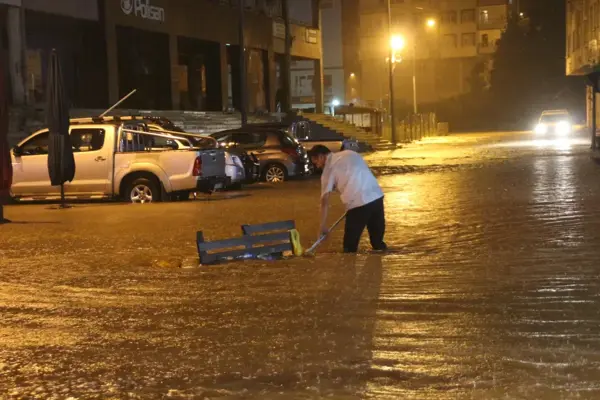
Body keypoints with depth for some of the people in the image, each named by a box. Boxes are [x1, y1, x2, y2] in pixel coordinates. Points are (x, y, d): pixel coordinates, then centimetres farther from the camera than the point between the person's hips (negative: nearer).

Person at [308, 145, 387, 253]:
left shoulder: (329, 168, 2)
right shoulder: (350, 153, 18)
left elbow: (325, 199, -3)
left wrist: (323, 226, -2)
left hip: (358, 203, -6)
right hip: (377, 196, 6)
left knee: (350, 246, 7)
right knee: (378, 241, 19)